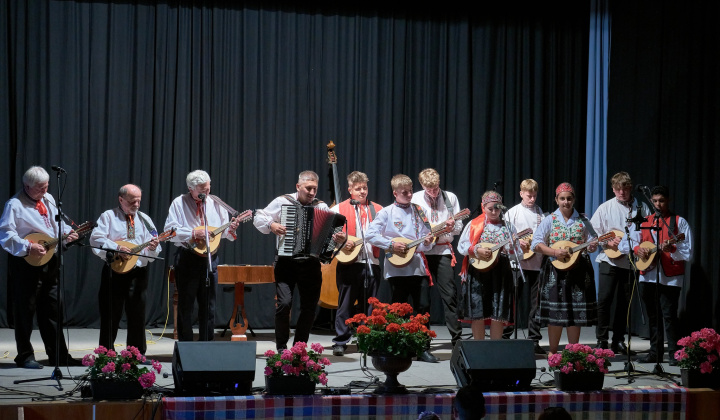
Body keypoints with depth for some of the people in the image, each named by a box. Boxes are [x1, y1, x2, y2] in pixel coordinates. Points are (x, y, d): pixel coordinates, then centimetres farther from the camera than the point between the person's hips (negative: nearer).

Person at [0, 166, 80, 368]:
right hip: (26, 263, -7)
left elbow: (57, 223, 23)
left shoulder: (49, 199, 13)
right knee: (25, 310, 0)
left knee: (52, 310, 11)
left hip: (50, 261, 7)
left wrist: (67, 232, 3)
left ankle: (58, 355, 17)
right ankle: (25, 356, 10)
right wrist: (28, 247, -25)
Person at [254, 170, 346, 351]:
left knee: (309, 307, 6)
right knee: (284, 302, -15)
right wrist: (271, 225, -18)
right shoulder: (282, 202, 1)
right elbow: (259, 218, 2)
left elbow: (333, 231, 1)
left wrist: (340, 238, -21)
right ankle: (281, 347, -1)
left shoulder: (321, 207, 7)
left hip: (311, 263, 3)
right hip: (286, 262, -3)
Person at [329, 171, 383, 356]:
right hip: (349, 262, -3)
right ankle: (340, 342, 6)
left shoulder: (377, 209, 14)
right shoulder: (339, 209, 5)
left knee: (370, 305, 7)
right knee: (345, 304, 1)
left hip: (372, 262, 3)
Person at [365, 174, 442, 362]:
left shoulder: (418, 211, 11)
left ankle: (423, 349, 7)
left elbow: (425, 240, 13)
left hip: (417, 267, 3)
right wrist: (391, 244, -13)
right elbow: (370, 235, -7)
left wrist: (427, 242, -9)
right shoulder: (387, 213, 0)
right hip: (397, 268, -3)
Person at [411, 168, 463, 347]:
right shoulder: (416, 199, 4)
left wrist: (452, 226, -14)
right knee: (422, 298, 2)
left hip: (443, 251, 0)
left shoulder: (450, 198, 7)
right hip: (421, 251, 0)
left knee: (450, 295, -5)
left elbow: (459, 227, 8)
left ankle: (457, 338, -2)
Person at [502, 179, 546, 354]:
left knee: (536, 302, 4)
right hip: (517, 262, -2)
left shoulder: (540, 213, 8)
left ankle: (534, 340, 10)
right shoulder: (513, 212, 3)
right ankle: (505, 337, 12)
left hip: (536, 262, 2)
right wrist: (518, 241, -14)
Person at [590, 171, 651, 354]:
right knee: (604, 299, -6)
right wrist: (609, 242, -12)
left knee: (625, 302, 7)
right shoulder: (606, 208, 4)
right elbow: (593, 232, 3)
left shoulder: (642, 208, 6)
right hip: (609, 260, -1)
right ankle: (602, 340, 1)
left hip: (632, 262, 1)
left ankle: (618, 341, 16)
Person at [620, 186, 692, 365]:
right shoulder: (643, 222, 13)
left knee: (669, 315, -9)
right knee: (652, 315, 11)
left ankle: (674, 354, -3)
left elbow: (688, 253, -5)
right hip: (648, 276, 5)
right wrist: (637, 249, -7)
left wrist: (670, 249, -22)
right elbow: (626, 242, 12)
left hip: (670, 277, -5)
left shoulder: (679, 222, 1)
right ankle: (655, 352, 20)